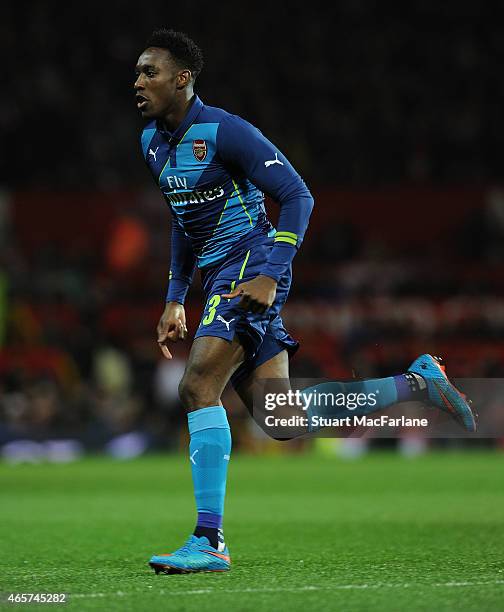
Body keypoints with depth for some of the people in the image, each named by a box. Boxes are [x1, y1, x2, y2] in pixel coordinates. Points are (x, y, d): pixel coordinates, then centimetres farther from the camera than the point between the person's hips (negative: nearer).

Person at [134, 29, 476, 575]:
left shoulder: (222, 131, -14)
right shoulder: (152, 141, 11)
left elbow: (296, 196, -14)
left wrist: (270, 275, -23)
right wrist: (175, 298, 21)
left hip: (249, 263, -9)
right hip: (219, 276, 9)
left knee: (197, 387, -23)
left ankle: (209, 542, -21)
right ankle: (416, 382, 22)